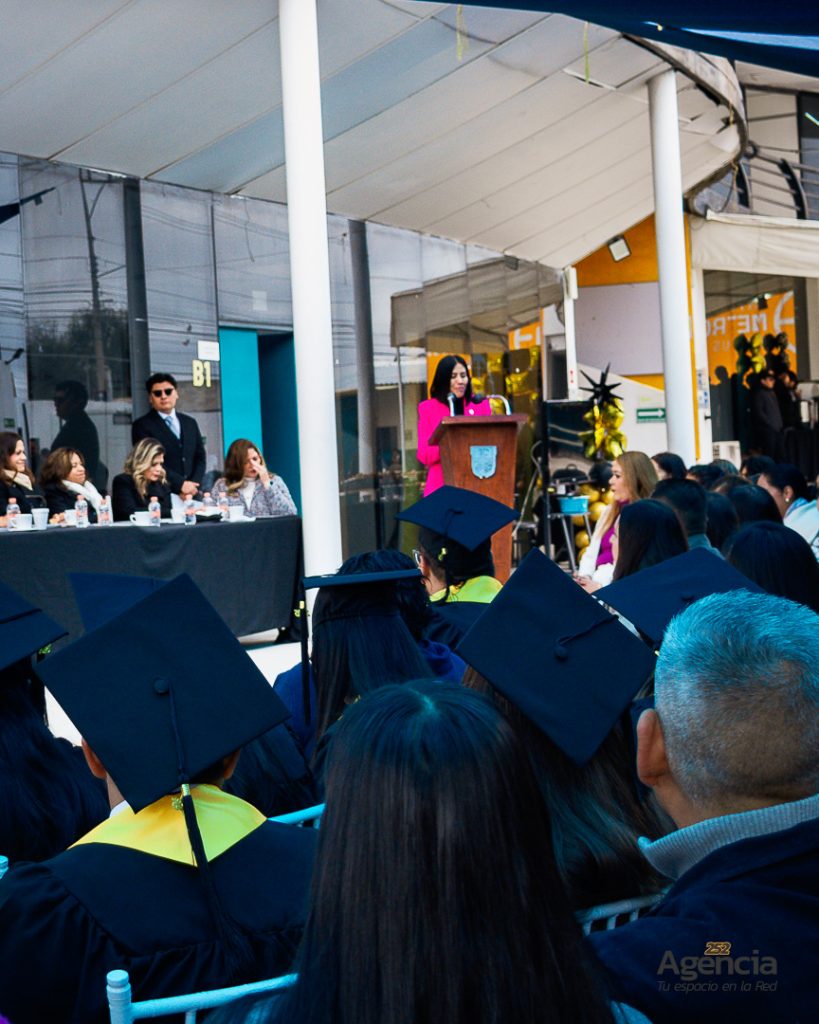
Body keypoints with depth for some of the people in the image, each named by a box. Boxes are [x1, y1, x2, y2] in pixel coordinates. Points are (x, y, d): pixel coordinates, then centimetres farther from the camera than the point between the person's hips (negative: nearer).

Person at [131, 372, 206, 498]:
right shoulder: (142, 425, 2)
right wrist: (180, 484, -13)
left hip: (192, 493, 4)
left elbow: (200, 457, 14)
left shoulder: (190, 423, 18)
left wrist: (192, 486, -3)